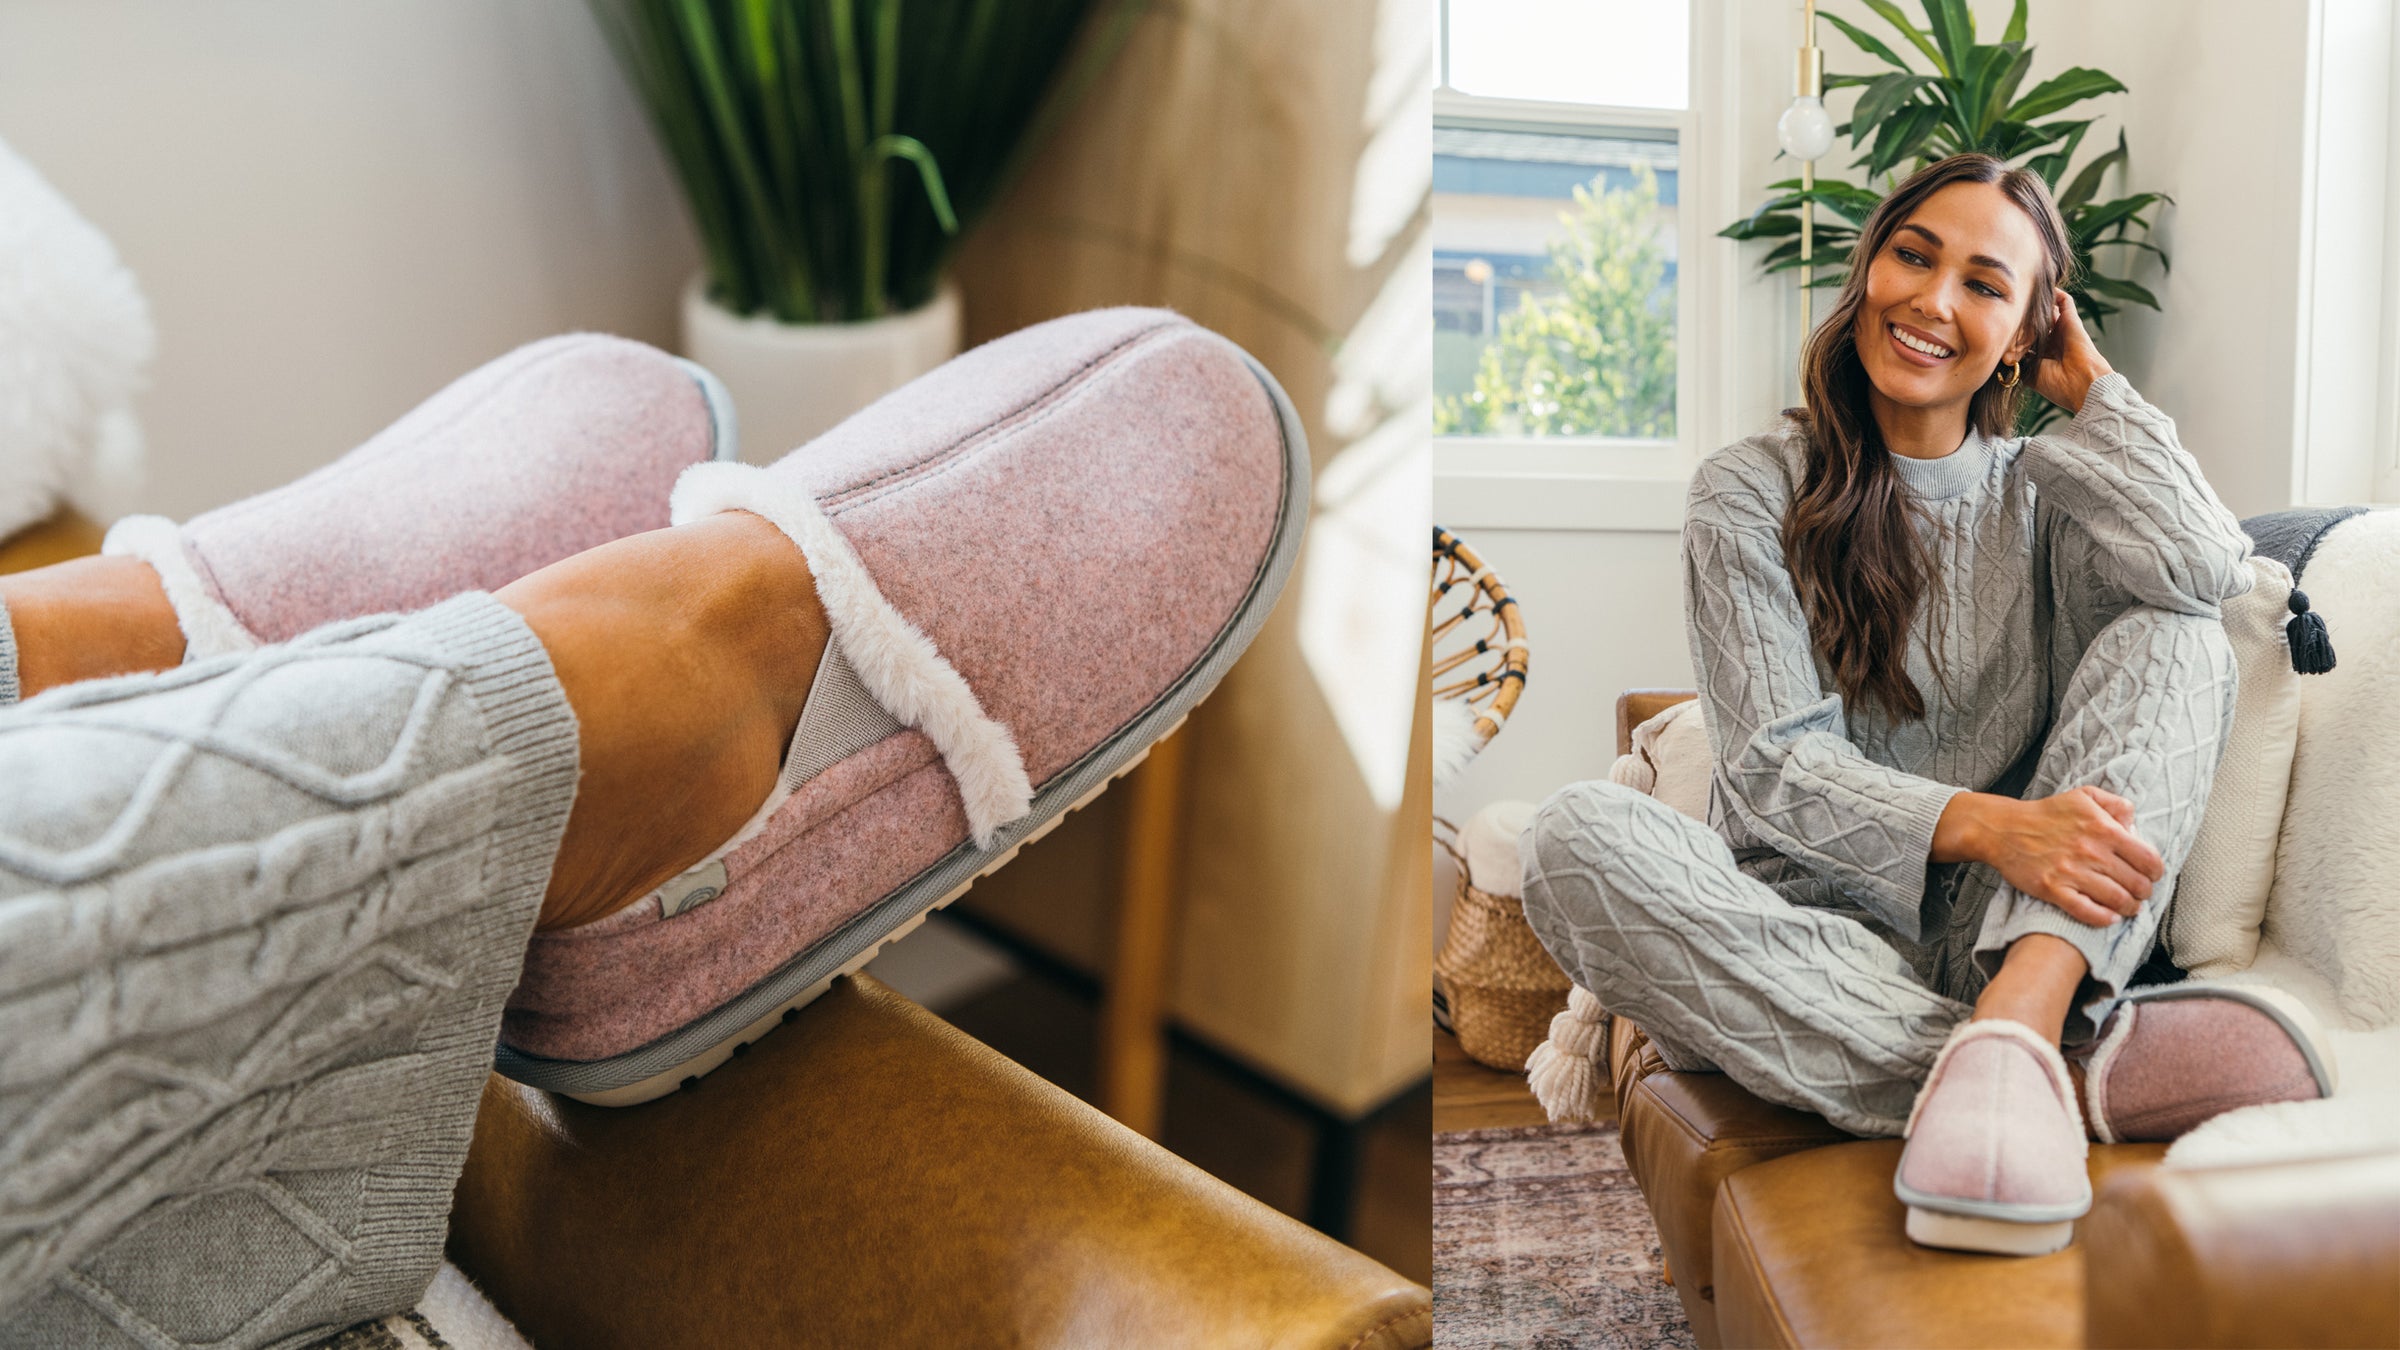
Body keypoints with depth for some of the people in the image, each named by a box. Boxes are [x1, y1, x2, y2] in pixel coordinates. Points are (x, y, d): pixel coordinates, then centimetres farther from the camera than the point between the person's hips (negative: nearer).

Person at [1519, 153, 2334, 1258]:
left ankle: (2013, 1025, -36)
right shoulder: (1754, 491, 3)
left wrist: (2090, 384, 3)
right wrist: (1983, 825, -26)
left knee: (2176, 635, -14)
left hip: (2019, 931, 3)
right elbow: (1774, 769, -8)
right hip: (1817, 933, -2)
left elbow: (2207, 568, -12)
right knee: (1577, 838, -31)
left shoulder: (2038, 492, 12)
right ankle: (2074, 1072, -34)